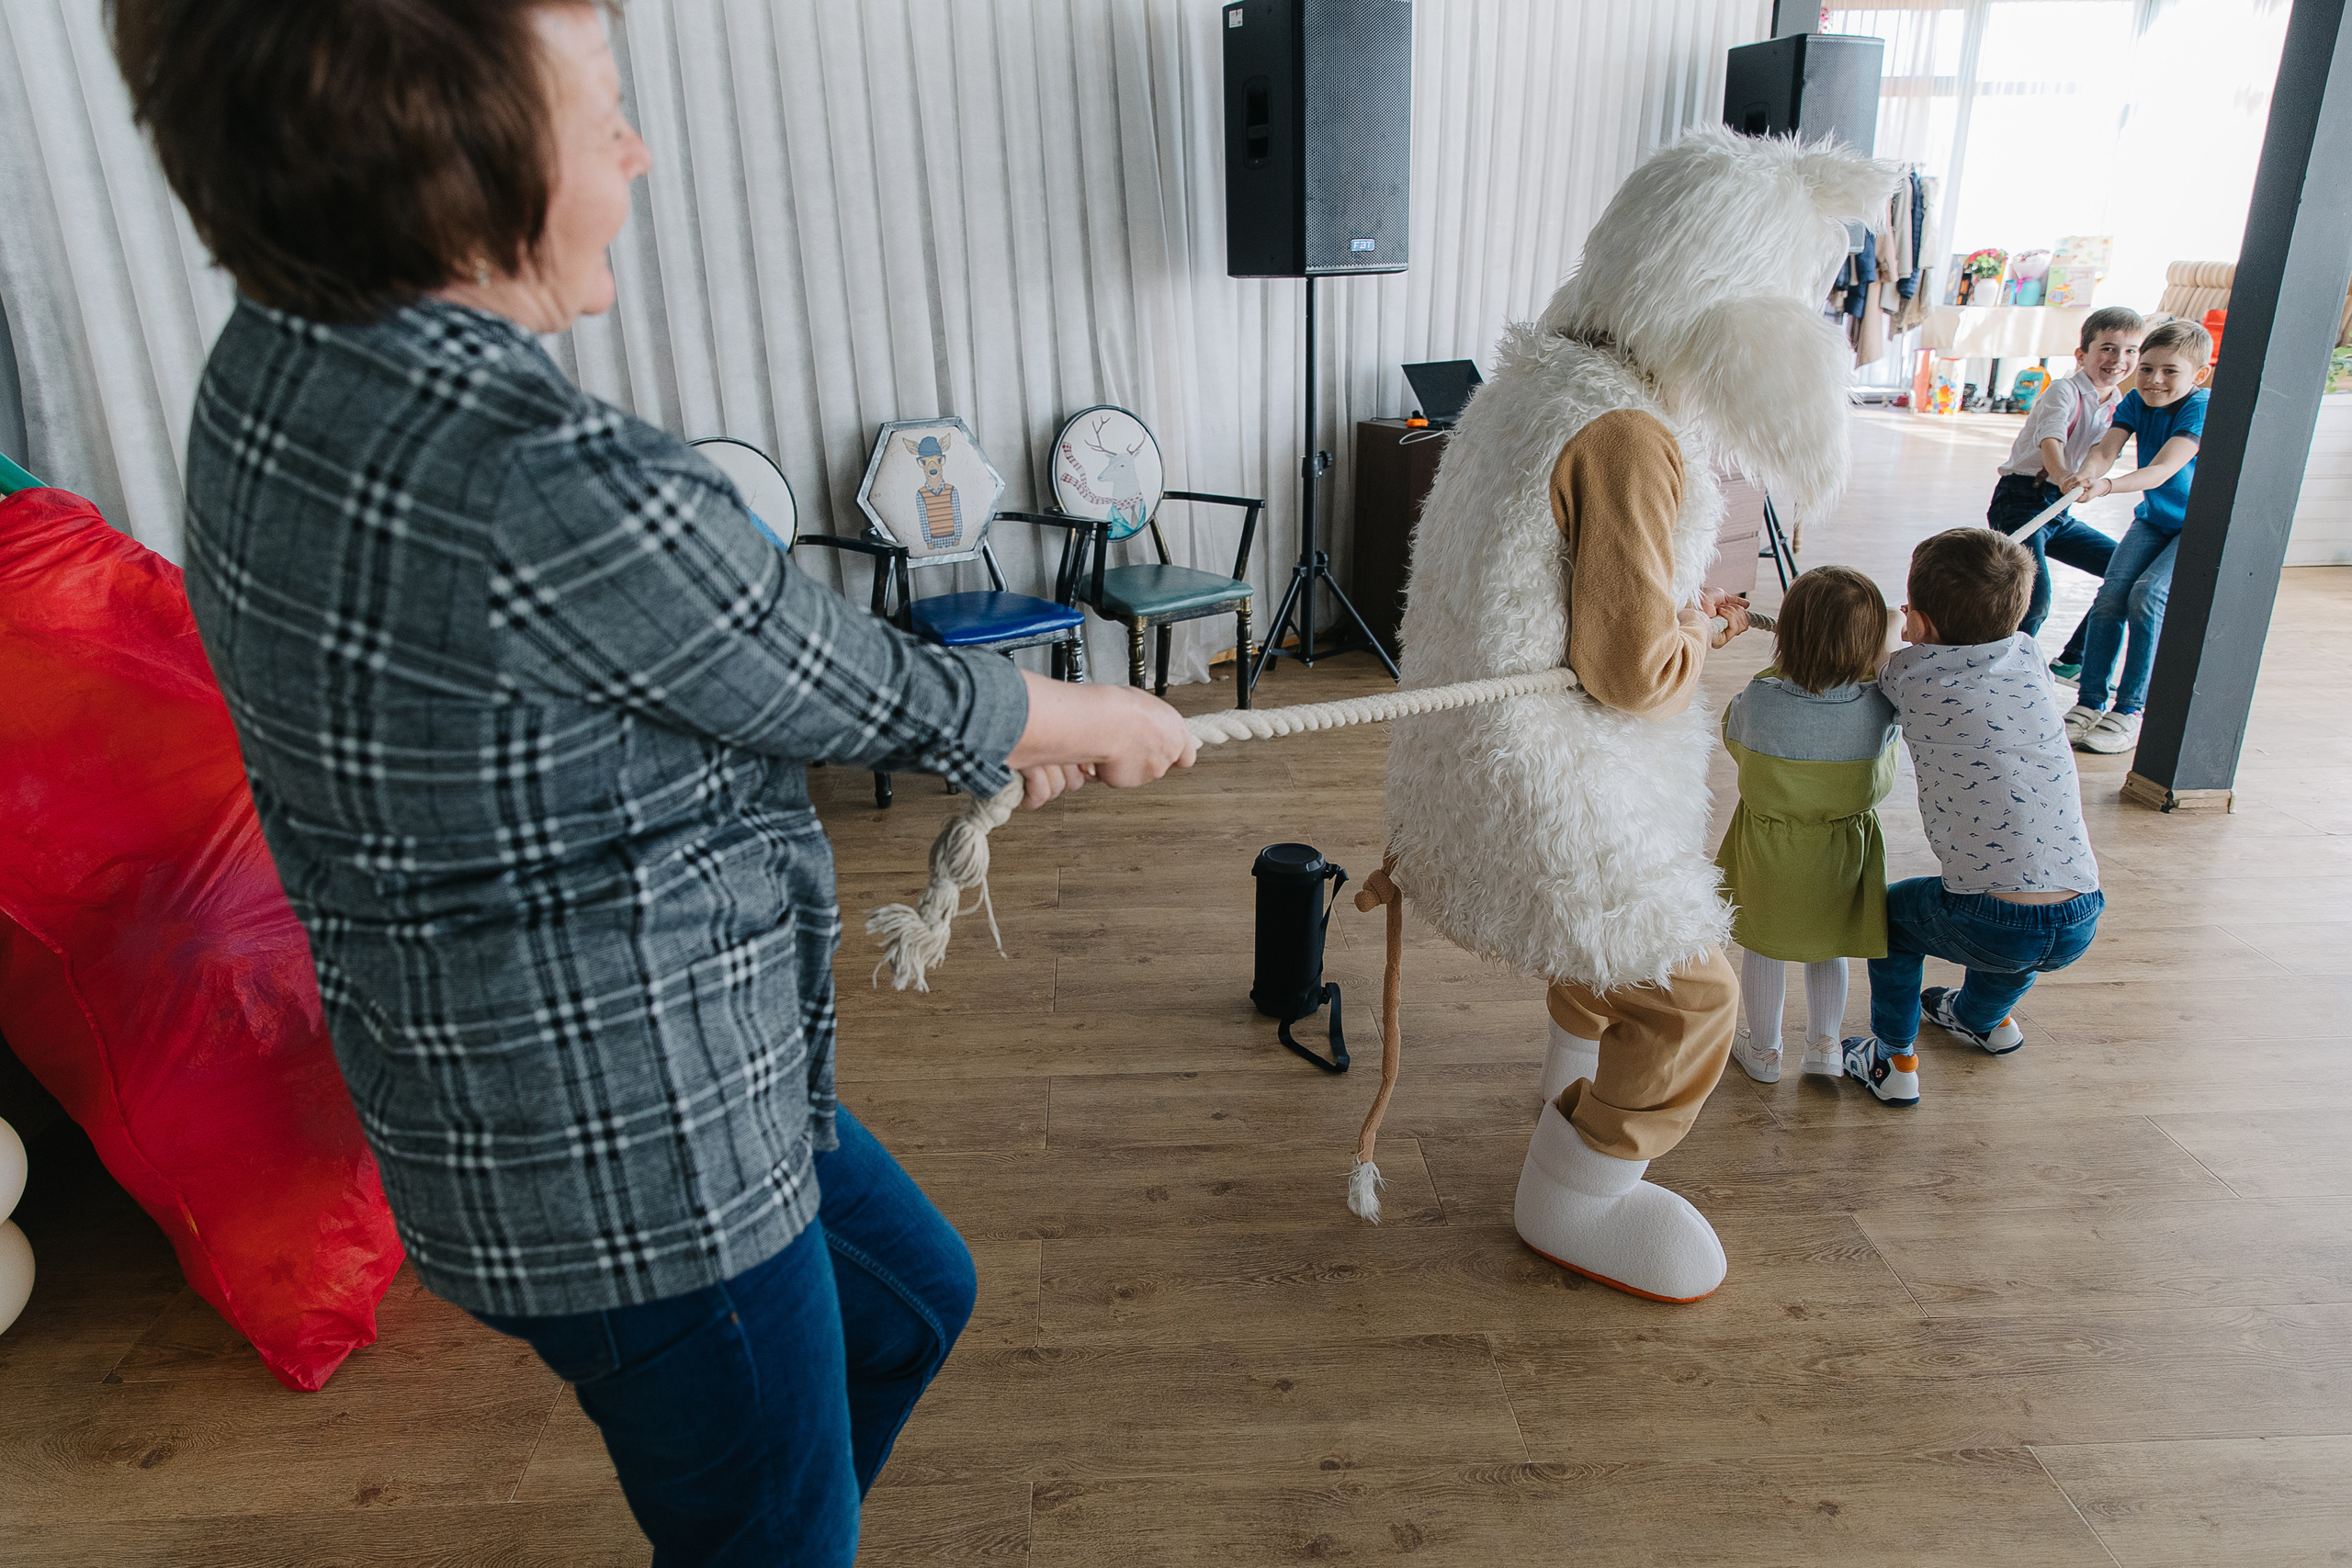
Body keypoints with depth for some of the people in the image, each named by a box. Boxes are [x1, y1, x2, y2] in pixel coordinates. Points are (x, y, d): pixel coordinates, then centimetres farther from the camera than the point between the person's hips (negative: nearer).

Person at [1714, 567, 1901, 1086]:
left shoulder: (1758, 699, -27)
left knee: (1763, 946, 18)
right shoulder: (1879, 704, -22)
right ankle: (1825, 1046, 38)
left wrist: (1777, 674, 3)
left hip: (1768, 847, -2)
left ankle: (1763, 1050, 33)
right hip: (1844, 848, 2)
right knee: (1829, 944, 25)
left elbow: (1734, 739, -5)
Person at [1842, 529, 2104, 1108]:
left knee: (1893, 908, 26)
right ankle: (1985, 1016, 62)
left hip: (1990, 929, -5)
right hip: (2082, 923, 5)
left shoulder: (1911, 671, -6)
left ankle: (1895, 1060, 33)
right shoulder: (2027, 655, 7)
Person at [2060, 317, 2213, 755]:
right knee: (2111, 595, -13)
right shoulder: (2136, 402, -6)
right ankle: (2090, 701, -6)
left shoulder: (2202, 408, -23)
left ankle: (2128, 712, -17)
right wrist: (2087, 474, -43)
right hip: (2154, 519, 5)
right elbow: (2105, 449, -19)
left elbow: (2163, 469, -36)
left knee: (2147, 595, -23)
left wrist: (2108, 486, -53)